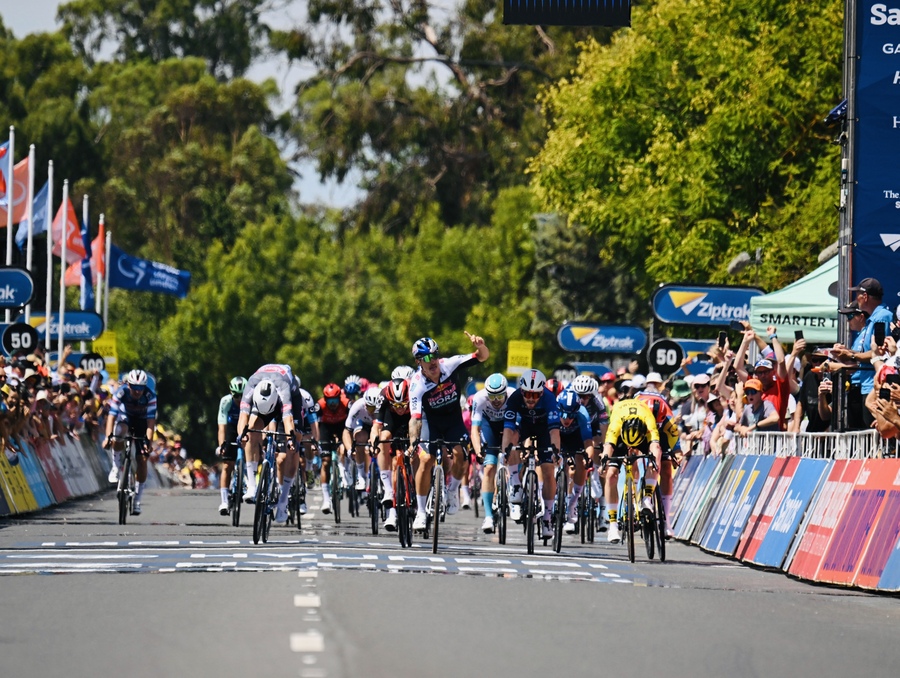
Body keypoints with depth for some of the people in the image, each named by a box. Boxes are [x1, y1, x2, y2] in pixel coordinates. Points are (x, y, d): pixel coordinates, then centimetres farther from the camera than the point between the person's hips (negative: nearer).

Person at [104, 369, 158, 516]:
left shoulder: (150, 396, -30)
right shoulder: (121, 392, -30)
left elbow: (151, 421, -33)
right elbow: (112, 416, -33)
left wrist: (148, 441, -43)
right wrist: (108, 436, -46)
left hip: (142, 421, 0)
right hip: (125, 417, 0)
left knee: (142, 459, -8)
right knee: (119, 432, -37)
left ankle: (137, 500, 2)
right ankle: (116, 467, -17)